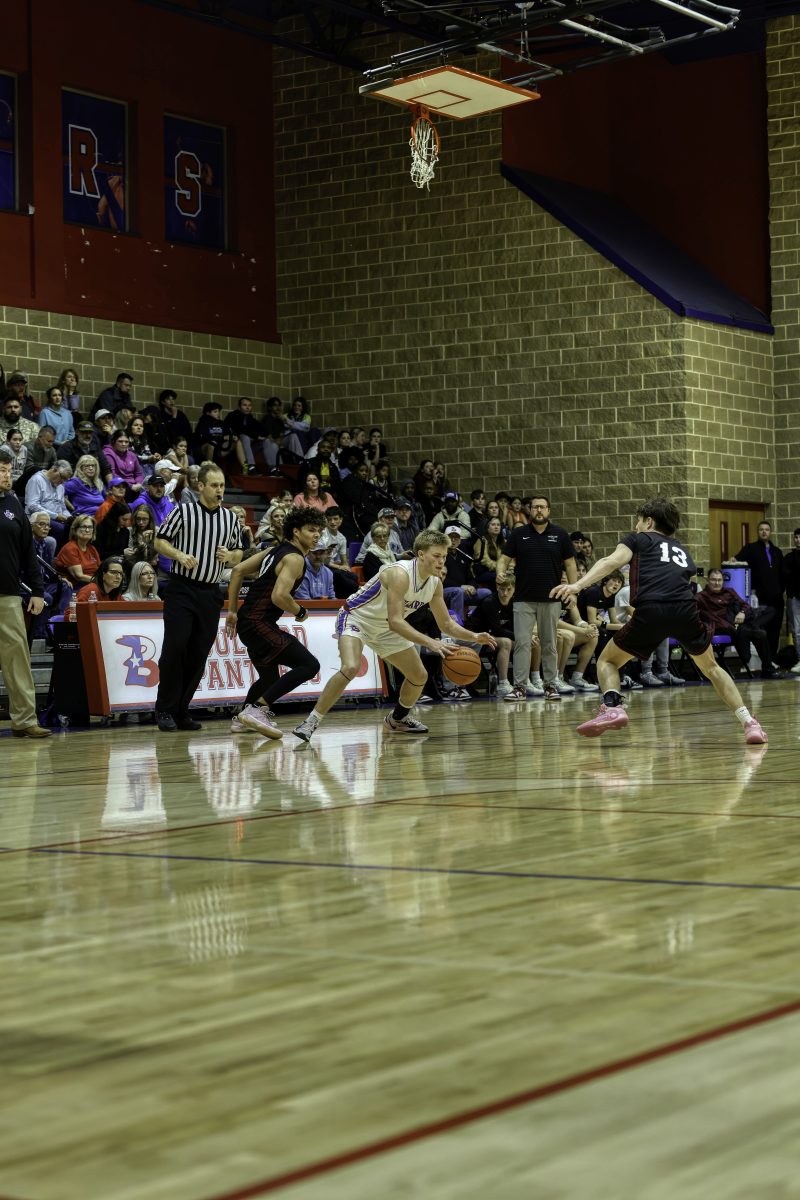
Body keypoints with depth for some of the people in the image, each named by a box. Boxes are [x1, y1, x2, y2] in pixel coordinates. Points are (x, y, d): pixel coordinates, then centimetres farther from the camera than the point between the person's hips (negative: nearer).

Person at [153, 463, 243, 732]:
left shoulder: (231, 518, 12)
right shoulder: (183, 511, -1)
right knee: (175, 647, -11)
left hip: (210, 593, 4)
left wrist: (230, 556, -4)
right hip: (181, 588, -4)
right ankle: (165, 709, -1)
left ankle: (181, 710, 13)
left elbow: (238, 554, 19)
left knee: (199, 654, 3)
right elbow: (160, 540, 1)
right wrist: (180, 555, -16)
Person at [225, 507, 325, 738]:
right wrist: (300, 612, -5)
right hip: (259, 624, -10)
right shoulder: (295, 558, -12)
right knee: (309, 665, -16)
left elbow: (238, 571, 17)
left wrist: (232, 611, 18)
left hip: (247, 622, 10)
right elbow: (279, 596, -25)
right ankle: (257, 709, -18)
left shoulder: (277, 550, 16)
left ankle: (242, 719, 37)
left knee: (270, 678, 28)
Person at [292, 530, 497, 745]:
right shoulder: (400, 574, -32)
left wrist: (473, 637, -14)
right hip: (356, 618, -8)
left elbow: (446, 624, 3)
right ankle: (310, 722, -25)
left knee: (419, 676, 9)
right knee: (351, 668, -33)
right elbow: (395, 621, -38)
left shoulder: (435, 583, -7)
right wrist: (430, 642, -45)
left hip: (384, 629, 8)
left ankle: (397, 719, 36)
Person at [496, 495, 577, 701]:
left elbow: (570, 564, 6)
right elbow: (505, 558, 4)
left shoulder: (560, 535, 5)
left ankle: (550, 685, 14)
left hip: (551, 599, 0)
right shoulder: (518, 534, 4)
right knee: (522, 643, -7)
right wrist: (500, 572, -18)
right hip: (524, 599, 0)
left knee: (549, 644, 6)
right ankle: (520, 687, -5)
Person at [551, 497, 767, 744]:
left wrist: (578, 585, -8)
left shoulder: (639, 539, 22)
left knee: (607, 661, 16)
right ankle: (748, 722, 13)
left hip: (651, 611, -3)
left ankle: (612, 707, -13)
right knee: (711, 668, 26)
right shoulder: (682, 551, 35)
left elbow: (612, 561, 4)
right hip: (686, 610, 4)